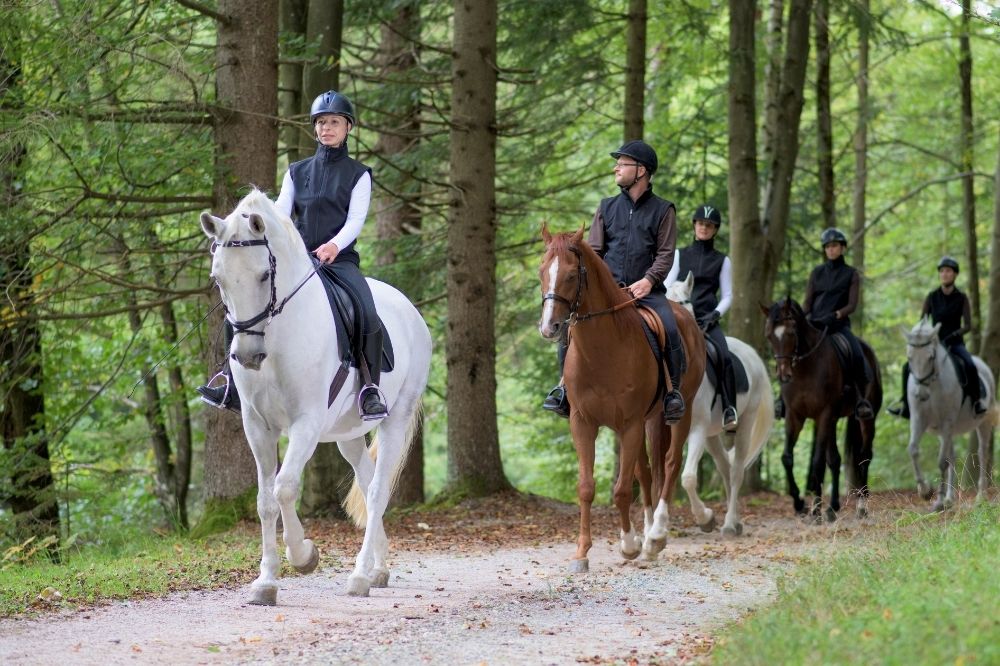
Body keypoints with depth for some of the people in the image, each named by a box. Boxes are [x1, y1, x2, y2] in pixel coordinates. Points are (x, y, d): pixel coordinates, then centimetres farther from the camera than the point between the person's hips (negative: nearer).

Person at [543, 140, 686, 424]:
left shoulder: (663, 210, 7)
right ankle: (566, 384, -4)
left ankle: (673, 392, -14)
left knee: (670, 330, -28)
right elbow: (593, 250, 11)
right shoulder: (608, 208, 15)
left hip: (646, 290, -3)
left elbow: (666, 253, -1)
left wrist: (649, 280, -18)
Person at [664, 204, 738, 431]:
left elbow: (727, 296, 11)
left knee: (724, 356, -28)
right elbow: (667, 287, 10)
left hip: (708, 320, -1)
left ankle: (730, 412, -29)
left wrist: (715, 314, -8)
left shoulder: (722, 261, 14)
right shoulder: (680, 255, 15)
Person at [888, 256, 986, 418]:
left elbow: (968, 325, -7)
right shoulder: (932, 297, 3)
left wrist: (953, 335, -24)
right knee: (908, 367, -18)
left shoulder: (961, 298, -1)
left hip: (955, 343, -2)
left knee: (970, 365, -32)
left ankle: (976, 400, -16)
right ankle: (905, 401, 0)